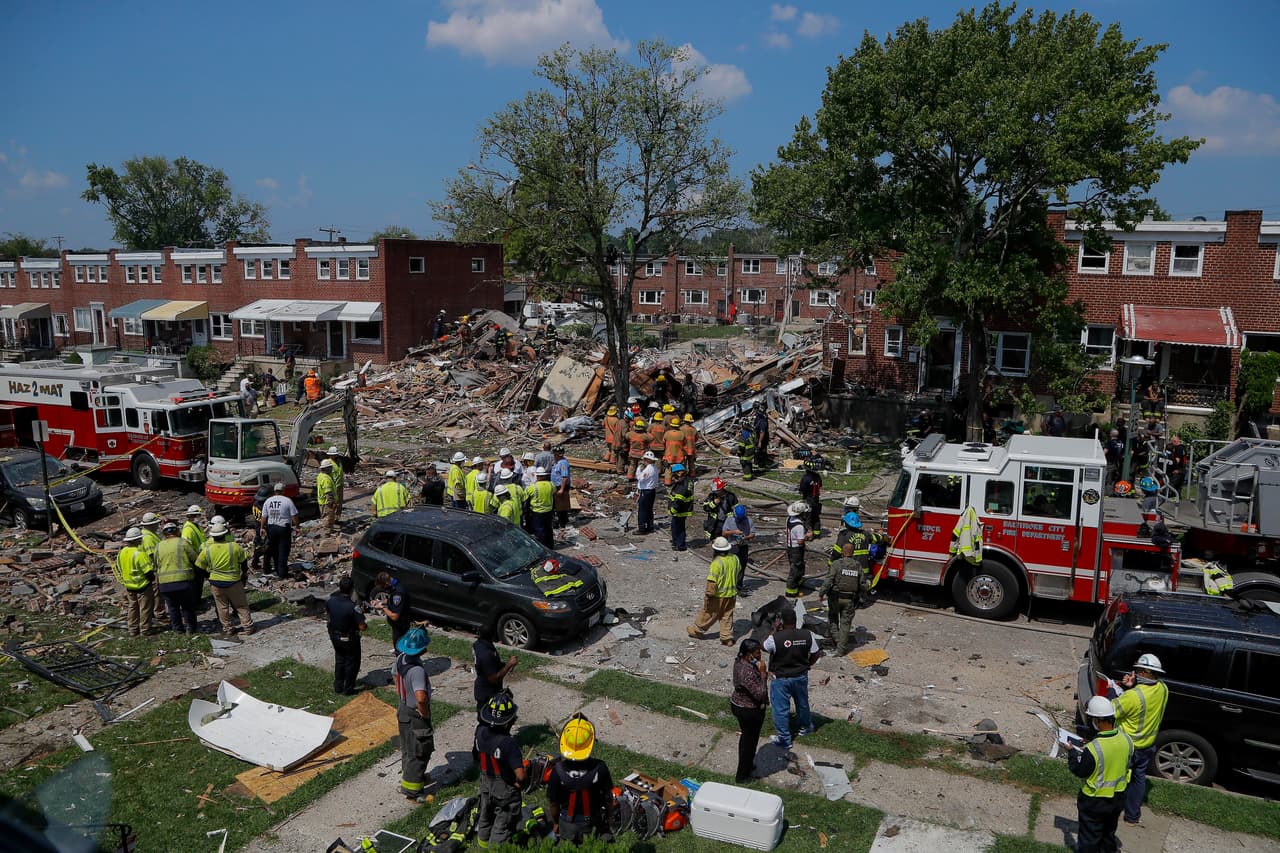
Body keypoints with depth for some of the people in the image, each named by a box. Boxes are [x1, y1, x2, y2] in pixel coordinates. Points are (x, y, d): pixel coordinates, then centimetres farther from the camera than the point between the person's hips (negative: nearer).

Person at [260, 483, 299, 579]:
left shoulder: (267, 501, 3)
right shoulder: (287, 501, -10)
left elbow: (264, 516, 7)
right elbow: (294, 516, -11)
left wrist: (262, 528, 17)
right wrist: (296, 526, 1)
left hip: (271, 528, 4)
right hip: (284, 528, -4)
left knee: (274, 550, 17)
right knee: (283, 551, 2)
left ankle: (278, 571, 24)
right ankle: (282, 573, 3)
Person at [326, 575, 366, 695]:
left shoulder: (331, 600, -16)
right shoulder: (352, 607, -32)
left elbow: (326, 610, 10)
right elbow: (362, 626, -28)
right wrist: (366, 626, -6)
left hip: (335, 636, 6)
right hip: (350, 639, -5)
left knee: (339, 660, 24)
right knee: (351, 663, 14)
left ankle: (338, 687, 35)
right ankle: (348, 689, 24)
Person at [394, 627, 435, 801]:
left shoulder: (401, 658, -7)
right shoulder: (417, 669, -34)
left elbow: (395, 675, 14)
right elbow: (421, 698, -43)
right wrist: (425, 714, -24)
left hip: (403, 709, 9)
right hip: (415, 715, -9)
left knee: (407, 747, 27)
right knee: (420, 753, 7)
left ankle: (408, 775, 46)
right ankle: (411, 790, 17)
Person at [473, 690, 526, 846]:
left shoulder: (480, 732, -19)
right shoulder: (508, 743, -35)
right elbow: (521, 775, -34)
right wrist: (519, 783, -16)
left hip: (486, 784, 6)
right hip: (505, 790, -6)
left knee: (486, 815, 29)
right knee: (503, 823, 15)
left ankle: (483, 840, 50)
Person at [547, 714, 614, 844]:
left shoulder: (557, 771, -25)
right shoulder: (600, 768, -25)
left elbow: (553, 803, -11)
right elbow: (608, 799, -11)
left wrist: (555, 823, 7)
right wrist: (607, 817, 8)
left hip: (567, 824, 0)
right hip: (592, 823, 0)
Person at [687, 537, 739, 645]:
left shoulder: (717, 562, -25)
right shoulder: (735, 558, -3)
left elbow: (712, 581, -25)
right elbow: (738, 572, 14)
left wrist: (709, 594, -14)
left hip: (718, 596, -5)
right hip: (731, 594, 5)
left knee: (708, 614, 13)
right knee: (727, 616, 16)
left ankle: (696, 630, 31)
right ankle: (727, 637, 17)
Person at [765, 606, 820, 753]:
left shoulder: (775, 638, -27)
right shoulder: (807, 635, -16)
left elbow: (764, 646, -5)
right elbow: (816, 654, -3)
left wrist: (774, 629, -4)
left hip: (781, 679, -4)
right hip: (801, 676, 4)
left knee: (781, 709, 12)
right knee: (802, 703, 27)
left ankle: (785, 740, 22)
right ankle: (806, 727, 50)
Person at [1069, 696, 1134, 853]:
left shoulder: (1093, 749, -35)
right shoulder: (1126, 739, -16)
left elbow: (1080, 771, -19)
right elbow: (1127, 763, 4)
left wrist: (1071, 751, -3)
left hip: (1095, 802, -6)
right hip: (1118, 798, 6)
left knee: (1089, 839, 14)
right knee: (1109, 831, 30)